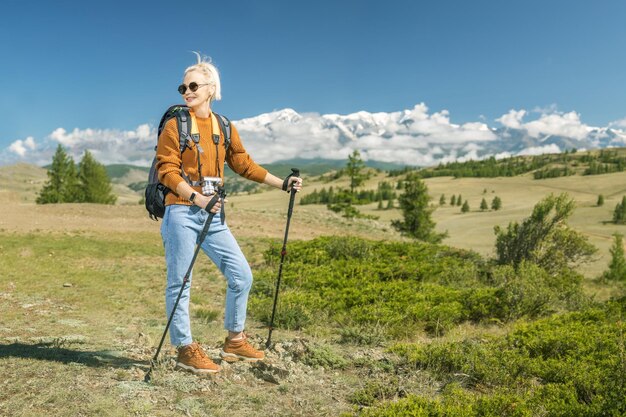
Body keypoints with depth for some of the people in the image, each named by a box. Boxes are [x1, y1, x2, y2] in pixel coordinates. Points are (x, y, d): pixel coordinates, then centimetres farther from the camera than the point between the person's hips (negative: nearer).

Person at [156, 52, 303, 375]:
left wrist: (282, 183, 17)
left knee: (242, 275, 5)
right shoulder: (175, 126, -2)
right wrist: (195, 197, -25)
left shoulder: (225, 127, 12)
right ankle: (186, 350, 14)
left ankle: (234, 341, 22)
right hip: (181, 212, -5)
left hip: (213, 215, 5)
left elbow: (245, 165, 18)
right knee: (180, 282, 0)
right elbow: (167, 171, -9)